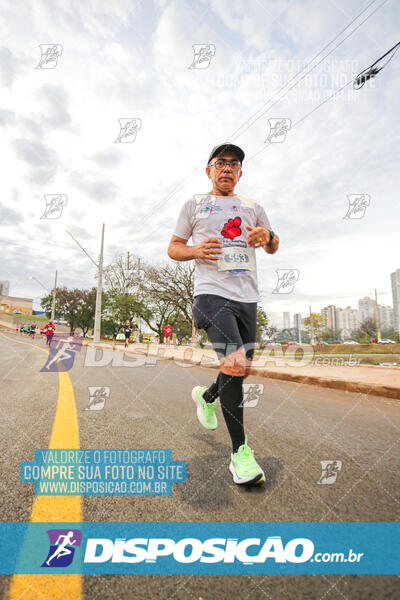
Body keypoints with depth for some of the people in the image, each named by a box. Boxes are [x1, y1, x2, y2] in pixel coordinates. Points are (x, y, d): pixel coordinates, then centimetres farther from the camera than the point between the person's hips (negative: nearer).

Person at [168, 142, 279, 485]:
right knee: (235, 364, -21)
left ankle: (207, 396, 41)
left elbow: (273, 248, 24)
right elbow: (173, 248, 12)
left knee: (241, 368, 9)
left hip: (247, 296, 5)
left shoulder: (253, 207, 22)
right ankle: (240, 451, -3)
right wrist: (196, 250, -10)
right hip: (212, 292, -5)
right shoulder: (194, 204, 13)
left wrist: (268, 236, 0)